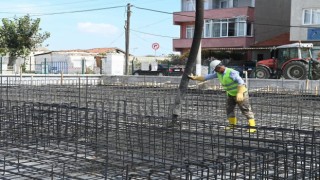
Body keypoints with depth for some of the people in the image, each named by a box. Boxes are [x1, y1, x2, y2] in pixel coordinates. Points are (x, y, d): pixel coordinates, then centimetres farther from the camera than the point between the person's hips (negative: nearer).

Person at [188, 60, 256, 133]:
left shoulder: (231, 72, -28)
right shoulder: (218, 73, -3)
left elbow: (240, 82, -36)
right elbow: (207, 77, 2)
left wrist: (239, 93, -47)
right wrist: (194, 78, 1)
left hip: (241, 93, -8)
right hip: (231, 94, 8)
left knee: (246, 110, -8)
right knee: (229, 109, 13)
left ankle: (252, 126, -8)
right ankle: (232, 124, 27)